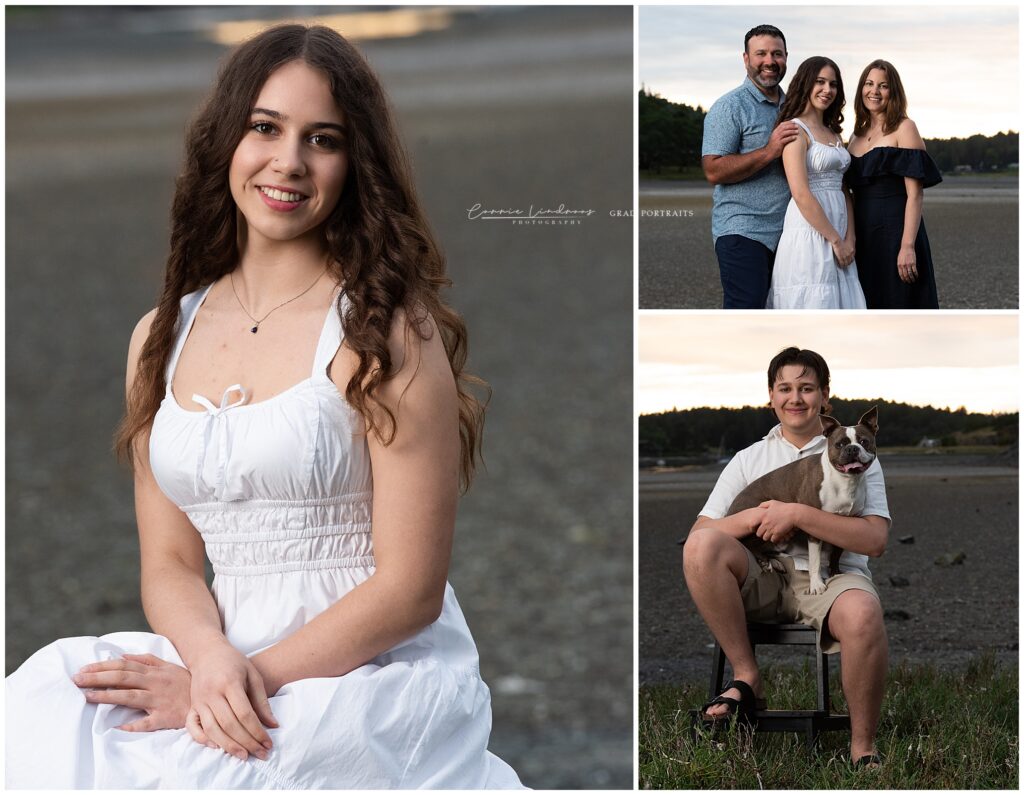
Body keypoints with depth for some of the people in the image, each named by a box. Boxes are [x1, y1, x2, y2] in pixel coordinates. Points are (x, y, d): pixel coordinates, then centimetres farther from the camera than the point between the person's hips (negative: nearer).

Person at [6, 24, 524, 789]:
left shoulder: (384, 329, -6)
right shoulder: (162, 338, 11)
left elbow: (410, 589, -8)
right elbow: (170, 563, 10)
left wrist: (256, 676, -16)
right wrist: (212, 659, -12)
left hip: (381, 677, -5)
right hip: (229, 669, 5)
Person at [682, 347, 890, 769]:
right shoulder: (748, 460, 18)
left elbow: (875, 539, -6)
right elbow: (699, 534, 7)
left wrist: (797, 515, -14)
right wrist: (757, 518, -11)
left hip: (833, 573, -2)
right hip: (764, 580, 3)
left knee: (862, 615, -39)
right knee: (702, 546, -28)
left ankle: (863, 747, -21)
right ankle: (746, 677, -17)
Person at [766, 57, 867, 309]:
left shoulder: (834, 134, 18)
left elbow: (844, 191, 14)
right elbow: (801, 194, -15)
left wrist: (849, 239, 0)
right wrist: (836, 240, -14)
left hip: (836, 236, 8)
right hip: (808, 235, -8)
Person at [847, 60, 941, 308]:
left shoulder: (904, 128, -4)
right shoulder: (857, 135, 15)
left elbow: (915, 194, -11)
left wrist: (908, 246, -19)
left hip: (895, 231, -7)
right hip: (863, 237, 7)